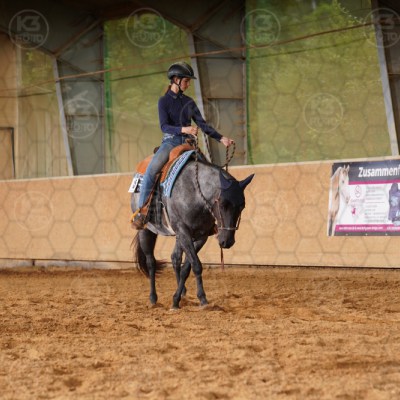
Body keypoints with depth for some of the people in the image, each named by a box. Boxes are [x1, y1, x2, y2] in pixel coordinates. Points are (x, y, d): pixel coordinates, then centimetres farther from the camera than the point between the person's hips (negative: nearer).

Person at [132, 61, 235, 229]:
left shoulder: (189, 102, 13)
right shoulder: (164, 101, 0)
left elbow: (202, 124, 12)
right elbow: (164, 126, -11)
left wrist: (221, 138, 1)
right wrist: (183, 129, -28)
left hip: (187, 142, 5)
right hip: (170, 141, -5)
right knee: (152, 169, -30)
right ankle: (141, 211, -27)